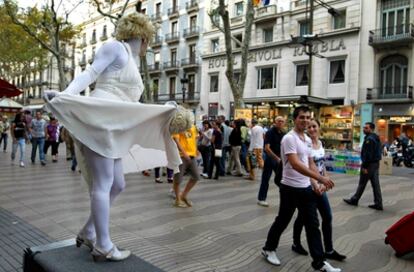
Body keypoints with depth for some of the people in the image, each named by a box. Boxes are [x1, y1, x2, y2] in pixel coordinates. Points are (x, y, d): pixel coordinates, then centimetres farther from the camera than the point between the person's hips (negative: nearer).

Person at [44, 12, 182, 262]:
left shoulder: (131, 64, 27)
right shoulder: (116, 47, 2)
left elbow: (133, 106, 23)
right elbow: (90, 73, -10)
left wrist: (165, 111, 23)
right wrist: (65, 93, -26)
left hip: (114, 129, 9)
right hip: (98, 121, -9)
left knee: (117, 184, 10)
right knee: (103, 184, -7)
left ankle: (88, 233, 21)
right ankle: (103, 246, 0)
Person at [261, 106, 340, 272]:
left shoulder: (308, 140, 10)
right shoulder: (289, 138, -18)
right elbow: (295, 164, -28)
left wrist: (315, 183, 8)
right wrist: (320, 178, -31)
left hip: (306, 188, 7)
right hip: (291, 188, -7)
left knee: (313, 225, 7)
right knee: (282, 221, 9)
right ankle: (268, 249, 30)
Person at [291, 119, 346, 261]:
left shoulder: (321, 143, 6)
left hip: (319, 186, 7)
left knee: (327, 217, 7)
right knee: (303, 217, 8)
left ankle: (329, 250, 18)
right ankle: (296, 244, 28)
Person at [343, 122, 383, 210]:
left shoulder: (369, 139, -18)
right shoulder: (376, 138, 14)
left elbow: (368, 154, -22)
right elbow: (379, 152, 19)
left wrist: (365, 166, -20)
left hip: (369, 164, -10)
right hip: (376, 163, 10)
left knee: (362, 183, 2)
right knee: (375, 184, 9)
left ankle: (354, 200, 14)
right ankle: (378, 204, 10)